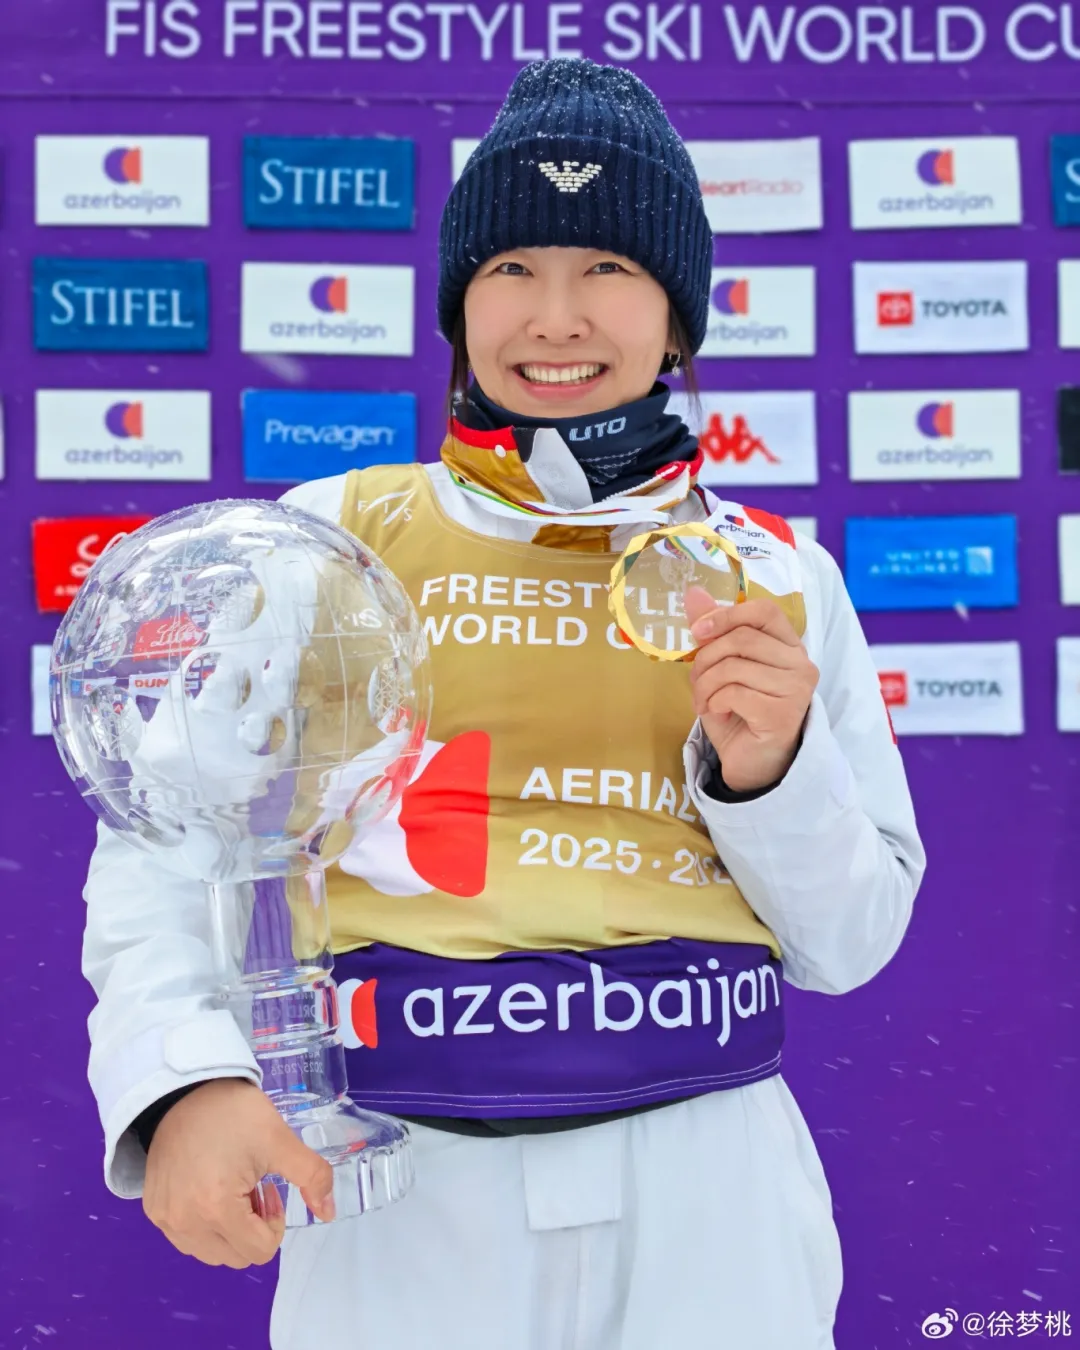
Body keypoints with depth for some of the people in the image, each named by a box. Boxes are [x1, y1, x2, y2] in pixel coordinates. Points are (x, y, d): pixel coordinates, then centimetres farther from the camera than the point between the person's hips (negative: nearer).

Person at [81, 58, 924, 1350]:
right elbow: (167, 844, -2)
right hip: (399, 1185, 0)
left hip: (706, 1171, 1)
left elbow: (849, 942, 6)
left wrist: (769, 770, -12)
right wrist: (186, 1078, -18)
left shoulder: (779, 576, 3)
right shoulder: (329, 539, -1)